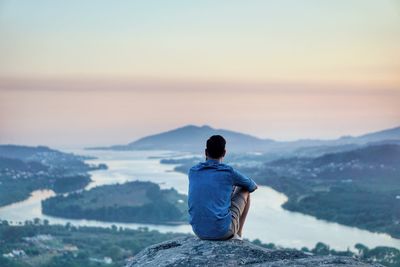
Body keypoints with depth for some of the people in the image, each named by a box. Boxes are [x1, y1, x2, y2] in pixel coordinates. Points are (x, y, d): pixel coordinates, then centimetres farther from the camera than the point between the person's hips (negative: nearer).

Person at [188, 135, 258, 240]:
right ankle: (237, 235, 23)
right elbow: (252, 186, 15)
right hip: (223, 231, -4)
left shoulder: (193, 172, 6)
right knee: (245, 191, 19)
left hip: (199, 231, 5)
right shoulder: (229, 172, -5)